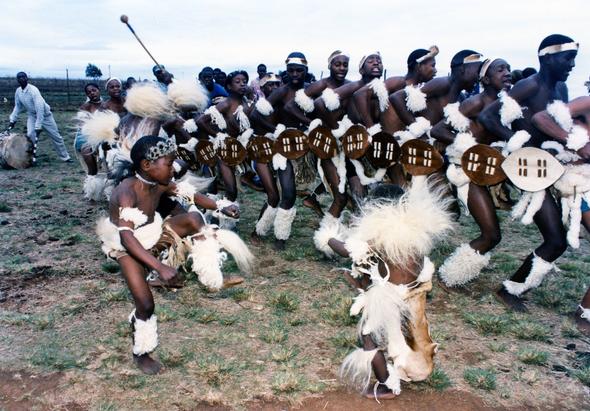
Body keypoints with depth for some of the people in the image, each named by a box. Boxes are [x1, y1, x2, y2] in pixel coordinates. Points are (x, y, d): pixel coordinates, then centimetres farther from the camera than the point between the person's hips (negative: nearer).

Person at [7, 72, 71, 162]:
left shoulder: (33, 90, -25)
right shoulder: (18, 91, -5)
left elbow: (40, 108, -31)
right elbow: (18, 106, 11)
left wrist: (38, 126, -33)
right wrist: (12, 119, 5)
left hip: (44, 115, -4)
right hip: (32, 116, 4)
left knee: (56, 136, 1)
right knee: (30, 134, -18)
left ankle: (65, 157, 12)